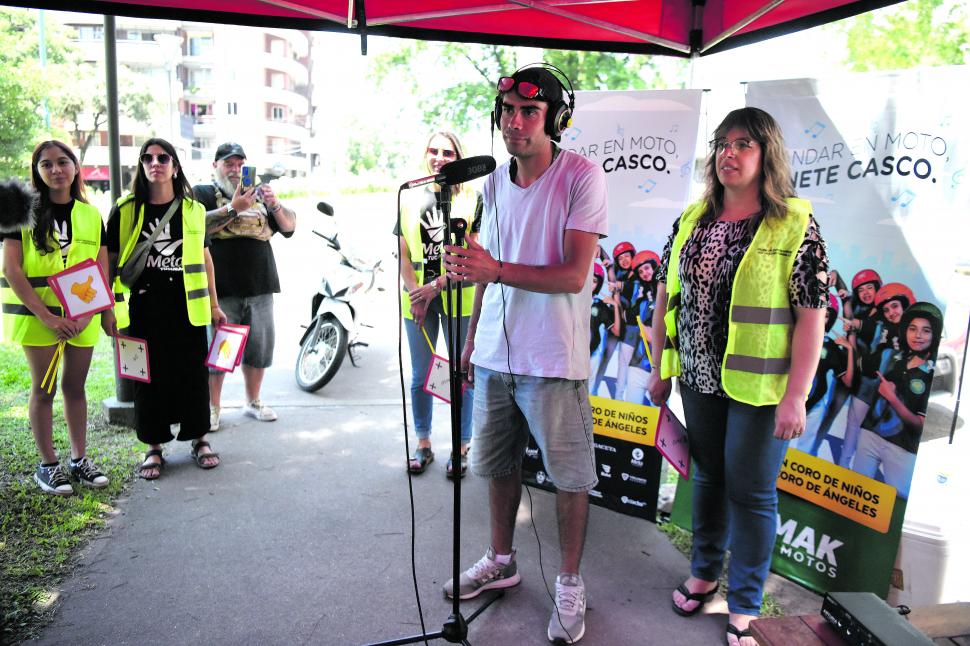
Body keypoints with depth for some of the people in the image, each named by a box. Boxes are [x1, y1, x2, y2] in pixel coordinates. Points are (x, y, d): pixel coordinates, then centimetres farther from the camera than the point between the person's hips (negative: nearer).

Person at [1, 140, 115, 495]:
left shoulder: (91, 215, 7)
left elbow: (102, 271, 5)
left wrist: (90, 313, -7)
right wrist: (46, 316, -15)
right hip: (37, 314, -3)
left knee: (75, 386, 10)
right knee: (44, 389, 3)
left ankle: (79, 459, 21)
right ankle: (47, 465, 14)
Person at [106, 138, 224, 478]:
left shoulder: (193, 209, 6)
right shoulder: (125, 210, 2)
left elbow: (205, 258, 11)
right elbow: (112, 260, 5)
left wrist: (214, 305, 10)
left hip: (187, 306, 1)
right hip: (143, 306, -1)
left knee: (193, 373, 6)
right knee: (148, 377, 6)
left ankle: (199, 438, 22)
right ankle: (154, 447, 19)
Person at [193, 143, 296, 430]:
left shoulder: (257, 194, 17)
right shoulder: (201, 193, 5)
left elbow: (289, 227, 10)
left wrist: (274, 204, -9)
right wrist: (233, 208, -23)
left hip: (260, 287, 4)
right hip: (220, 288, -4)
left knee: (259, 347, 11)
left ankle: (253, 402, 26)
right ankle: (213, 409, 13)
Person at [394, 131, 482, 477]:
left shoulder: (472, 199, -1)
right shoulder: (411, 199, 10)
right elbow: (403, 254, 7)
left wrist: (437, 285, -15)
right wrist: (415, 294, -7)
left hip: (458, 296, -3)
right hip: (417, 298, 4)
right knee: (421, 376, 11)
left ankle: (461, 448, 17)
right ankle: (423, 445, 25)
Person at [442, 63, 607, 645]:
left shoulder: (583, 177, -11)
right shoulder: (494, 183, 9)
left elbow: (573, 275, -18)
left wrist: (496, 269, -27)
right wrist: (472, 338, 15)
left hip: (553, 358, -6)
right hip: (496, 352, 6)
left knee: (571, 475, 6)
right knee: (499, 463, 18)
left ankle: (571, 584, 25)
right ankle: (501, 562, 38)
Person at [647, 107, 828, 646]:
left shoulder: (795, 226, -10)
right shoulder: (692, 220, 5)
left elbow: (811, 316, -12)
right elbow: (666, 294, 9)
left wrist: (796, 398, -16)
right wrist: (659, 368, 8)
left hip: (758, 386, -4)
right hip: (699, 378, 4)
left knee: (751, 491, 7)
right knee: (709, 476, 19)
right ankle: (704, 573, 40)